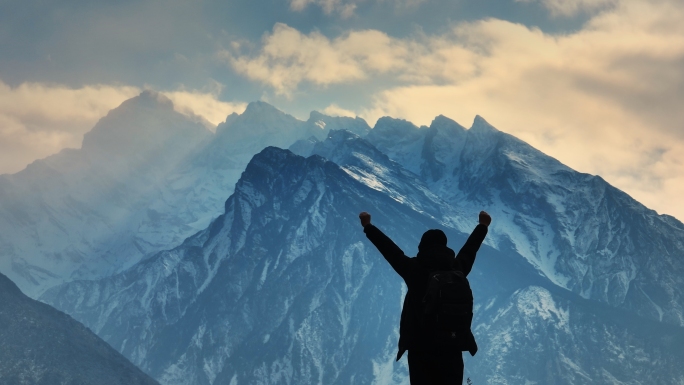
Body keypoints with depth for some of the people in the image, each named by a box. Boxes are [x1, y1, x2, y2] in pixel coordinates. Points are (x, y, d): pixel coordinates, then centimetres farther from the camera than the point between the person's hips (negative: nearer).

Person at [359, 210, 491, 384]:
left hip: (420, 346, -1)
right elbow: (469, 248, 17)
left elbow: (389, 249, 4)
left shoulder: (414, 269, -6)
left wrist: (368, 226, 17)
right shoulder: (457, 268, 0)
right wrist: (483, 225, 36)